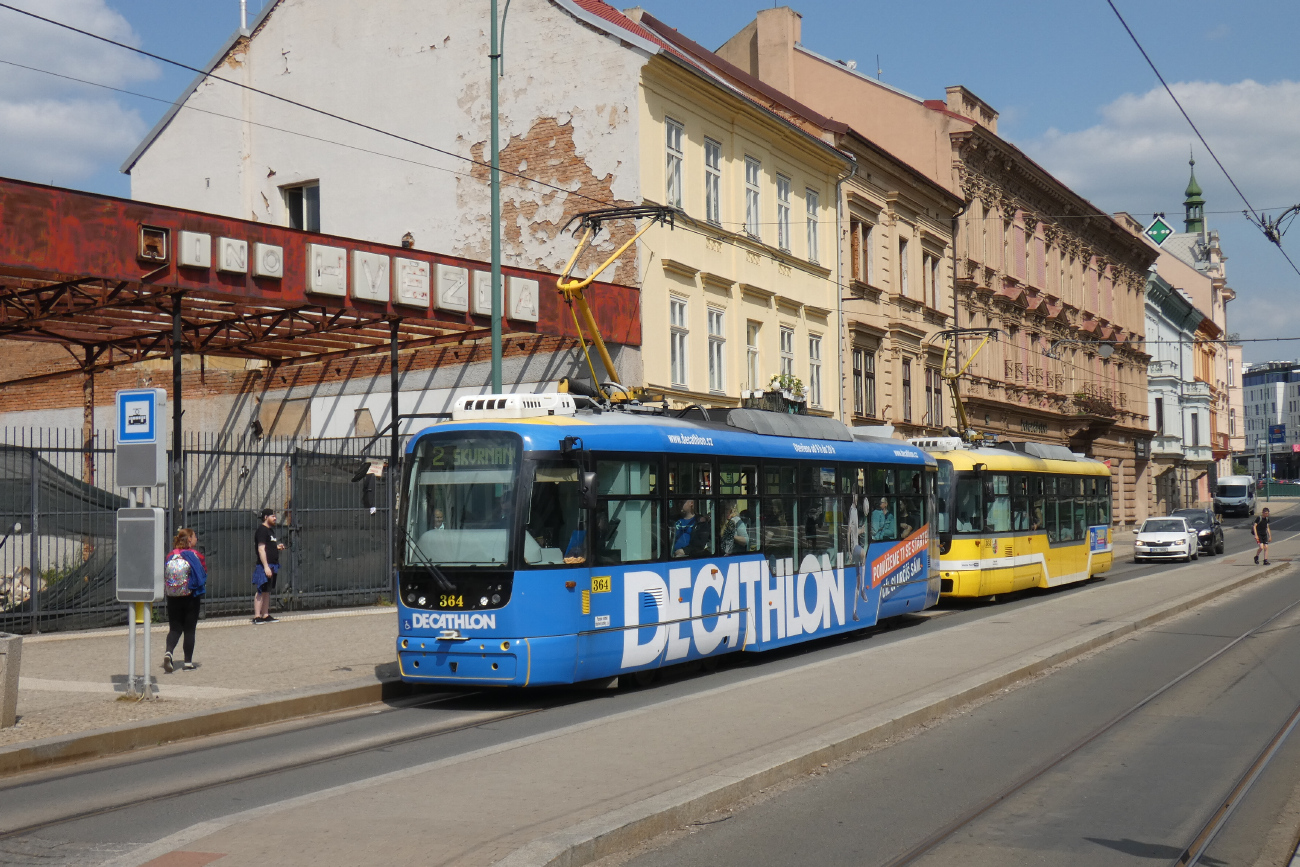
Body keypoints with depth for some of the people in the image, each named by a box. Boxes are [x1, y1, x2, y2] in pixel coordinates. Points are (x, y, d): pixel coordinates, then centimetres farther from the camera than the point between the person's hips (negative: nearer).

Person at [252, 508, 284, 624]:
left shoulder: (270, 530, 18)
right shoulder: (262, 530, -11)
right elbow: (261, 549, -18)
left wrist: (277, 547, 11)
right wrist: (266, 566, -22)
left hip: (272, 566, 10)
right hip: (264, 566, -10)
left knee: (267, 591, 12)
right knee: (261, 591, -9)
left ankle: (265, 615, 16)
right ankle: (257, 616, -7)